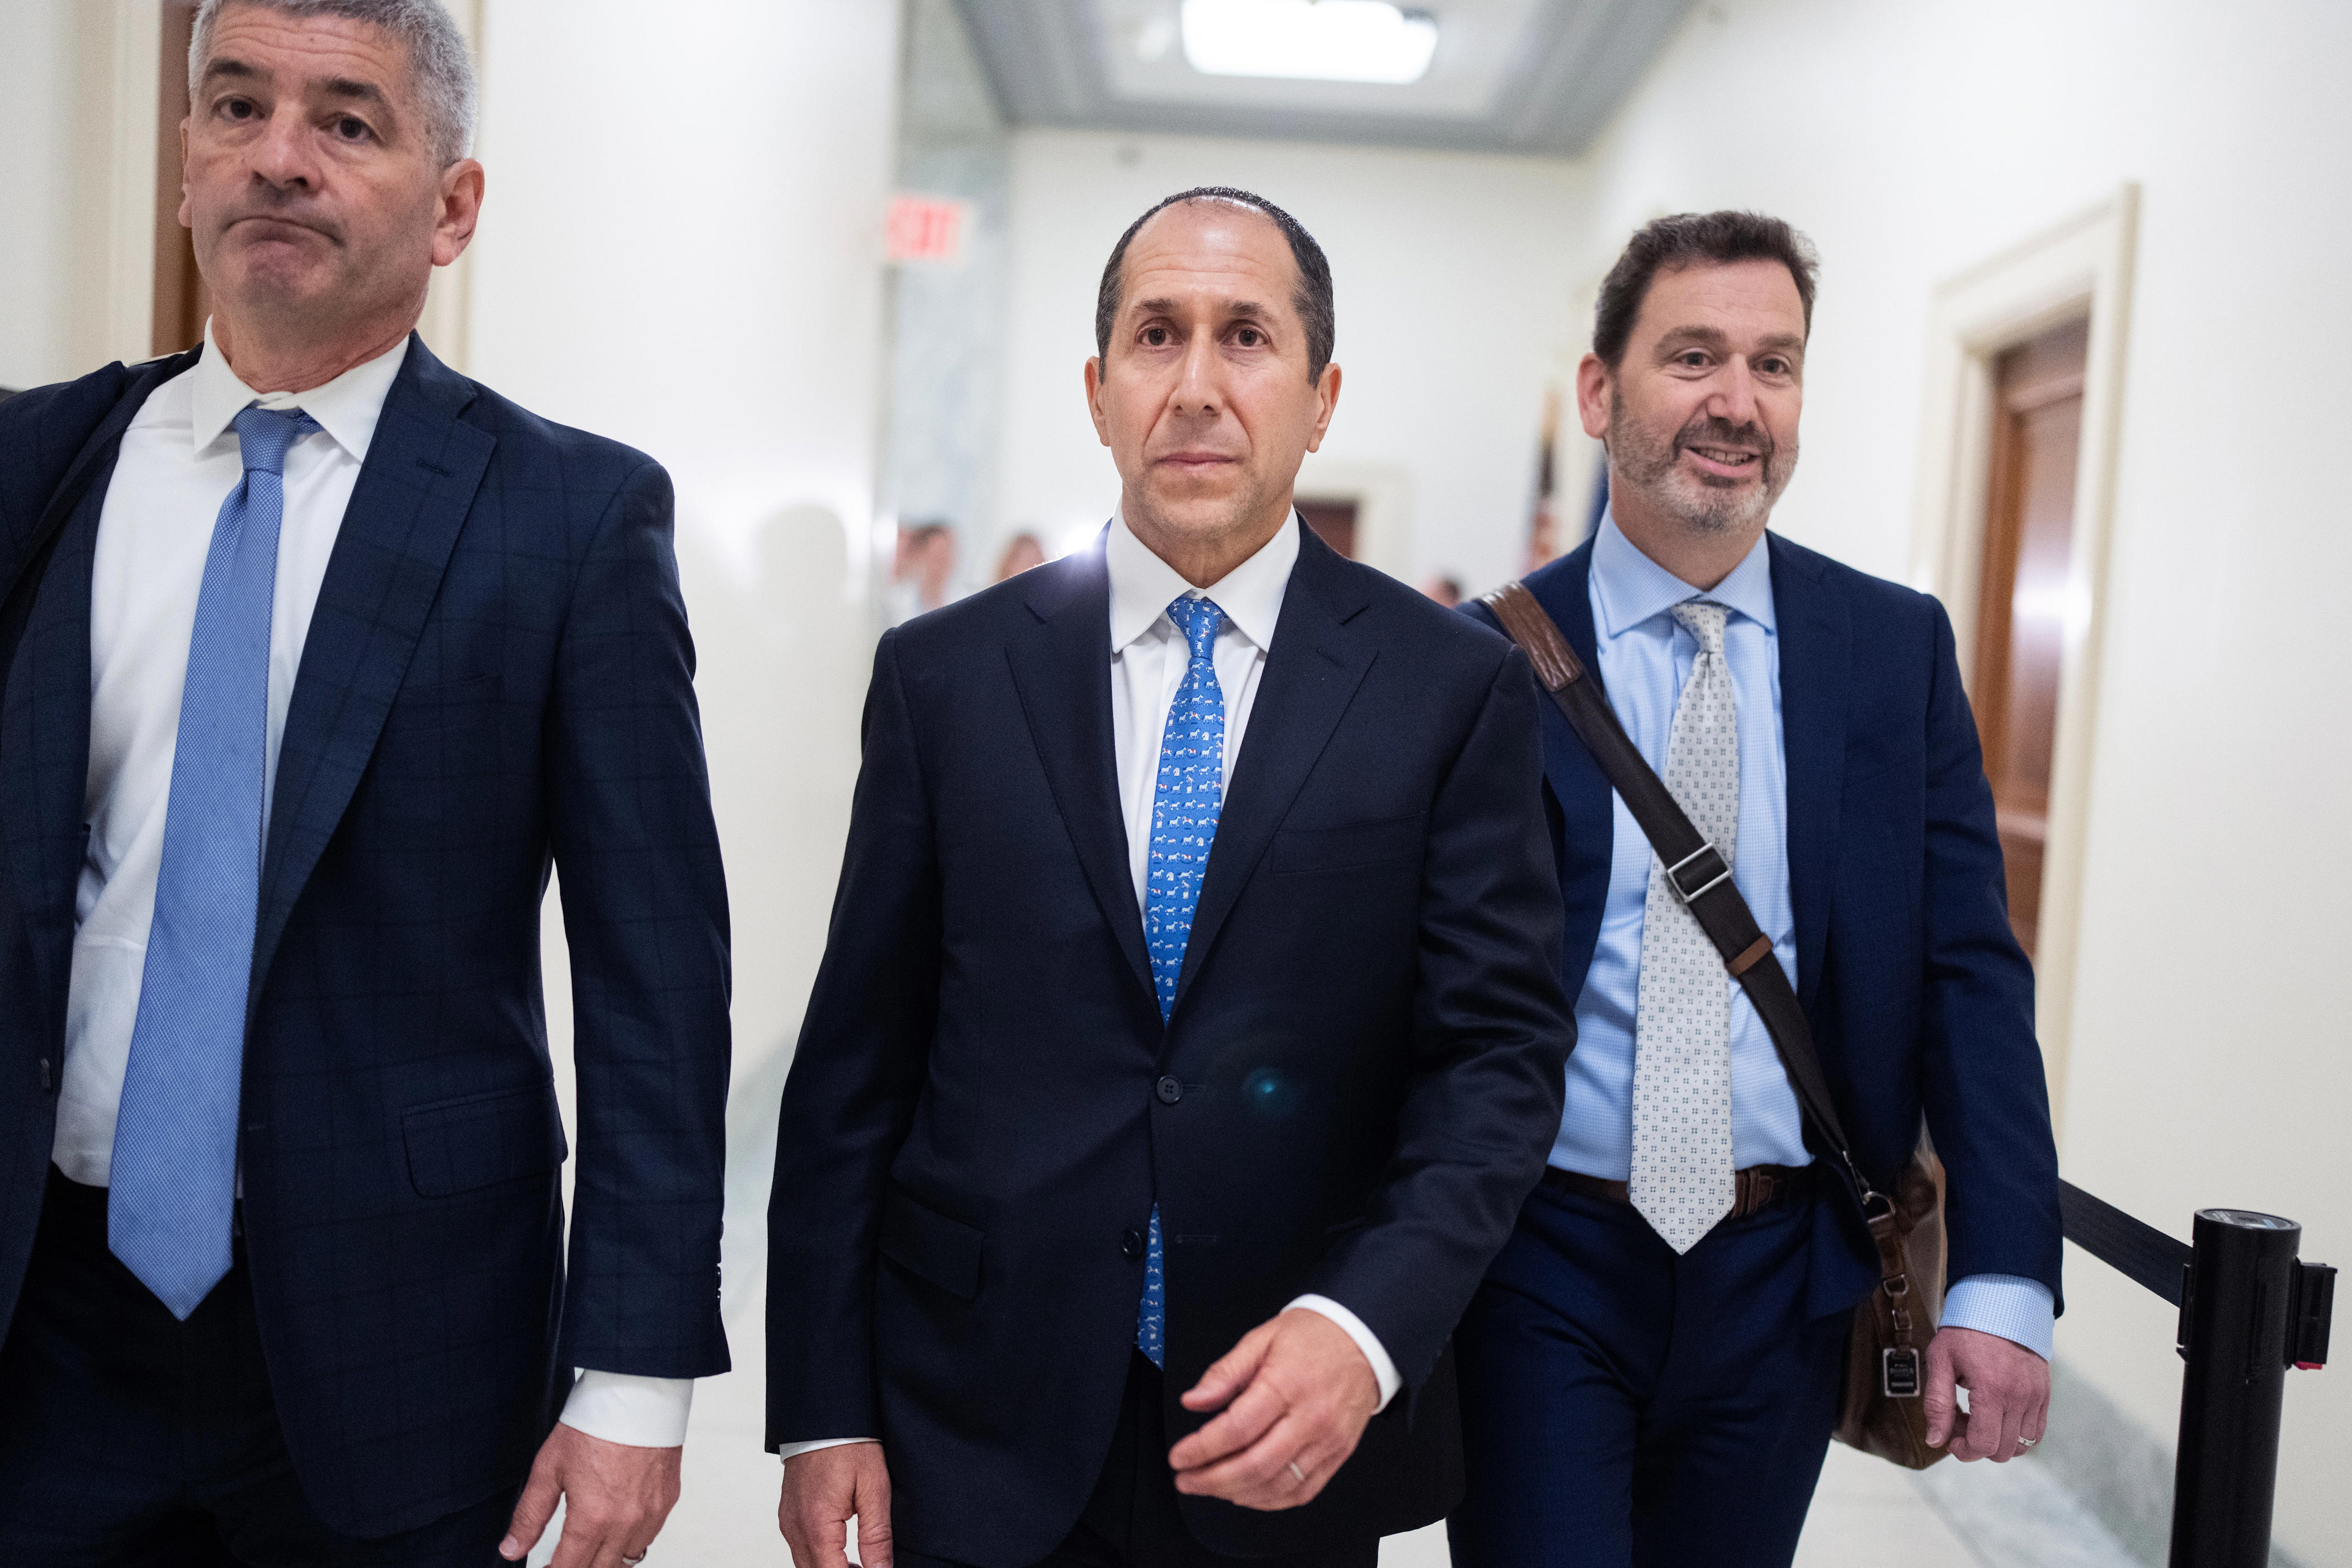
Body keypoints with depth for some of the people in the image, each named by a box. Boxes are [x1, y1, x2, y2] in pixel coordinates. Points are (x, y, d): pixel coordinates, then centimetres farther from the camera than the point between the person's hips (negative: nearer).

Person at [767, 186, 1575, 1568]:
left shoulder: (1459, 690, -4)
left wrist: (1368, 1327, -20)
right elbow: (856, 1054, 0)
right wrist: (822, 1408, -1)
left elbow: (1501, 1045, -6)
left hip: (1303, 1420, 0)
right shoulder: (945, 676, -1)